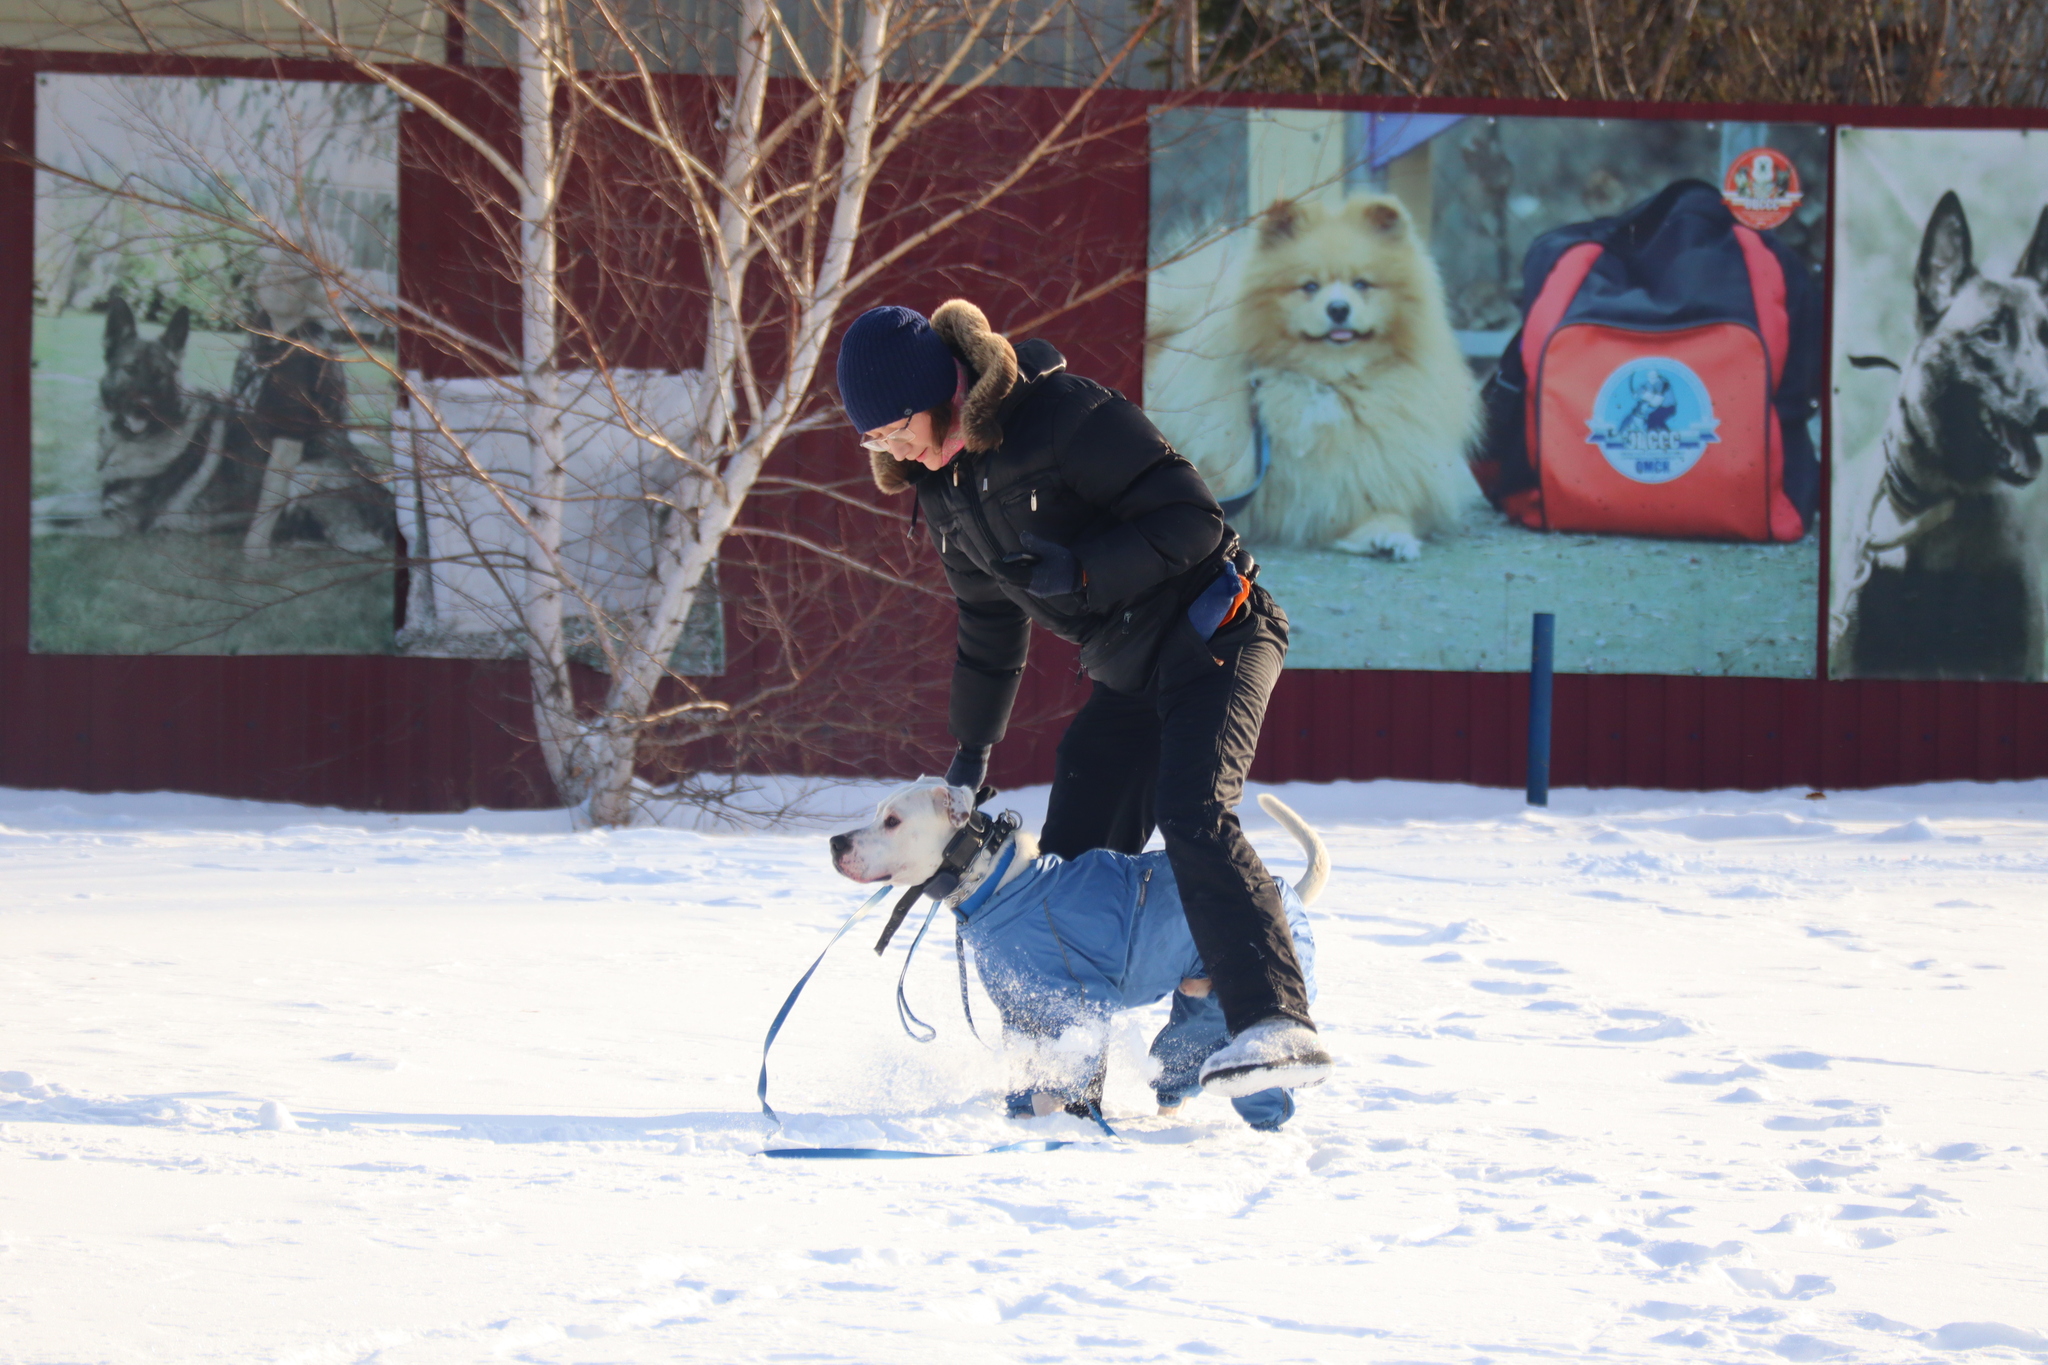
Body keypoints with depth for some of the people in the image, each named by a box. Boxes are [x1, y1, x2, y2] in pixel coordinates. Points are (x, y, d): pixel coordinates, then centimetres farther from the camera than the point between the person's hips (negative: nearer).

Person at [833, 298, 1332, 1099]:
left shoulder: (1062, 415, -19)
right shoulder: (942, 488, 7)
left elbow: (1192, 519, -19)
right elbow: (989, 624, 21)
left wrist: (1081, 569, -29)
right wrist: (972, 747, 26)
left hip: (1210, 634, -9)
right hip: (1125, 671, 9)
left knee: (1192, 815, -28)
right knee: (1072, 862, 5)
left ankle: (1278, 1027, -40)